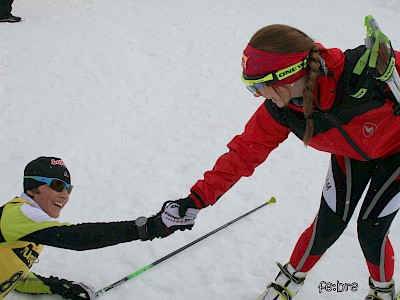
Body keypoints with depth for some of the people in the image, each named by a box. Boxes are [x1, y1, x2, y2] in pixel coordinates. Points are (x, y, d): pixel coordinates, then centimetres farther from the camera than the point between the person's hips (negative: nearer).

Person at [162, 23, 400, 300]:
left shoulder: (360, 74, -42)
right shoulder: (279, 110, -25)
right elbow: (244, 152, -16)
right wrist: (197, 199, -21)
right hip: (349, 153, 3)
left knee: (371, 231, -3)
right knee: (328, 226, 0)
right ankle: (292, 277, 30)